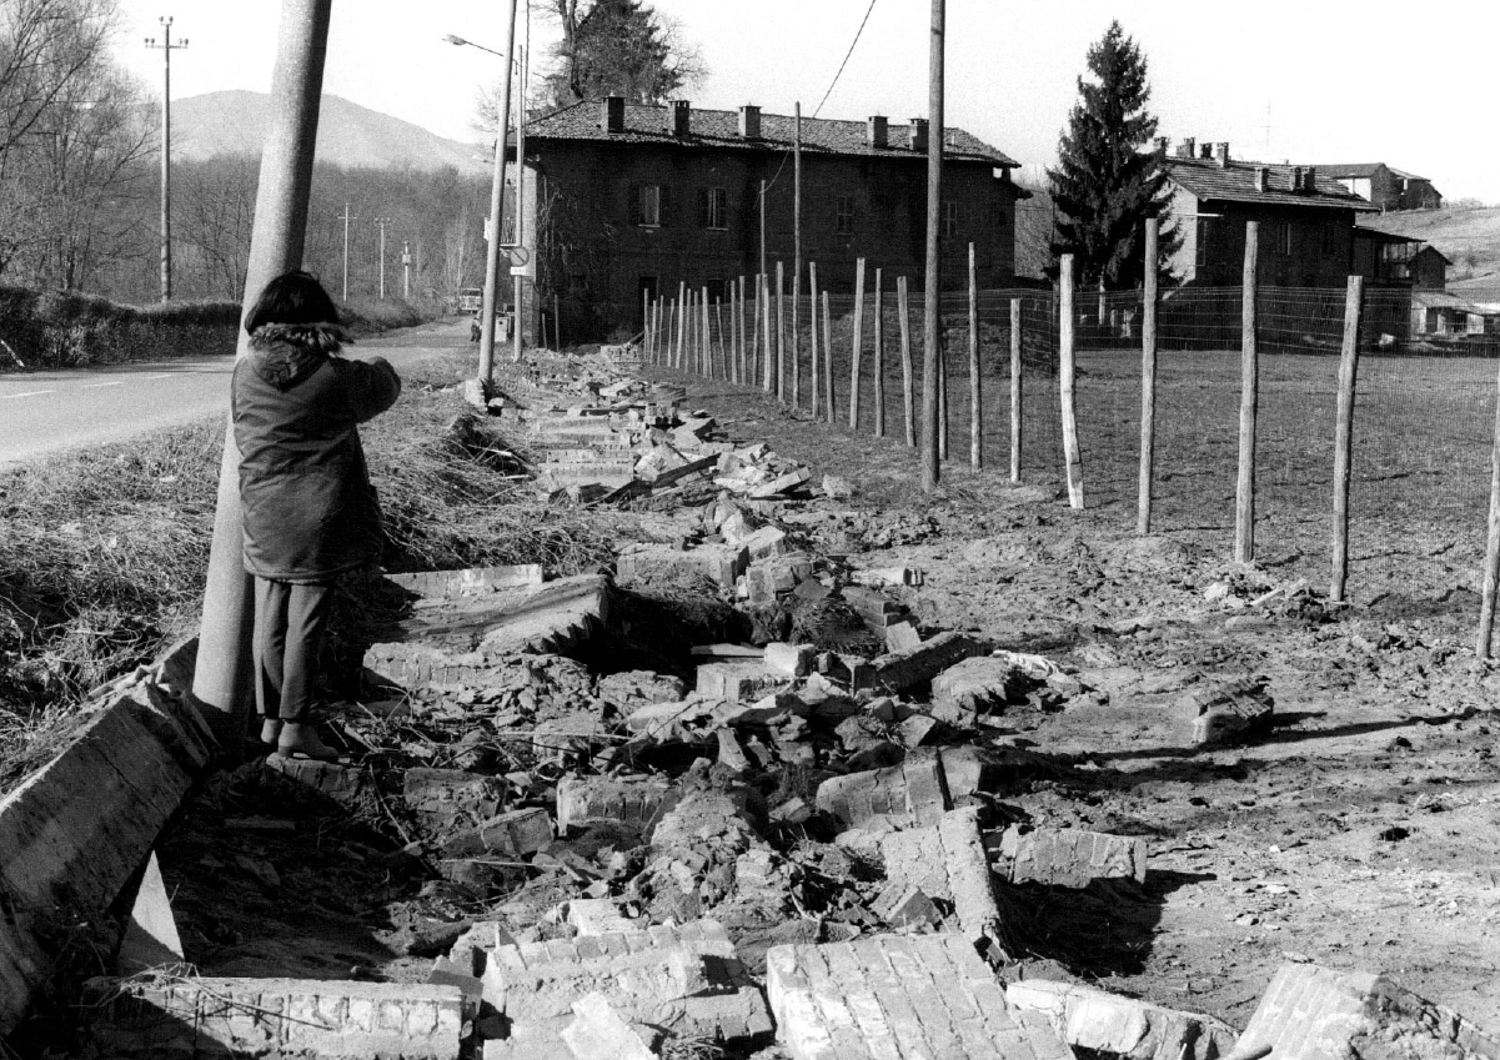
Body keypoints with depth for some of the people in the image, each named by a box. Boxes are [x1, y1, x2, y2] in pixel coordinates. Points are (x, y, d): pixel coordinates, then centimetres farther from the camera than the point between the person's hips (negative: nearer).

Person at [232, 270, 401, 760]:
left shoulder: (244, 374, -3)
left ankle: (270, 719, 21)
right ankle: (296, 725, 5)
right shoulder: (337, 377, -12)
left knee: (269, 619, 13)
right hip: (318, 522, -4)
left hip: (264, 521, 4)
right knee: (306, 622, 2)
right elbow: (386, 387, 7)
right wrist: (381, 367, 29)